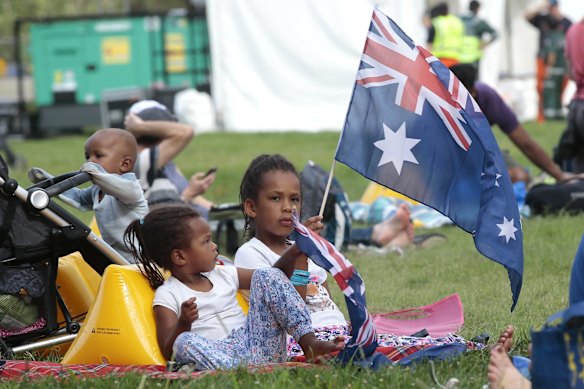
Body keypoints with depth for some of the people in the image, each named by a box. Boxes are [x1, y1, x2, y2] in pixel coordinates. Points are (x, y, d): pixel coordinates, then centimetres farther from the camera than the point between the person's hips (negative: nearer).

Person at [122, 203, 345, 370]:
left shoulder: (222, 275, 22)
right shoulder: (168, 296, 4)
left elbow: (273, 281, 28)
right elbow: (169, 352, -5)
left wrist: (292, 254, 11)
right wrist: (183, 323, -24)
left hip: (257, 344, 6)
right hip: (219, 355, -6)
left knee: (267, 277, -1)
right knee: (185, 343, -36)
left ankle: (309, 343, -16)